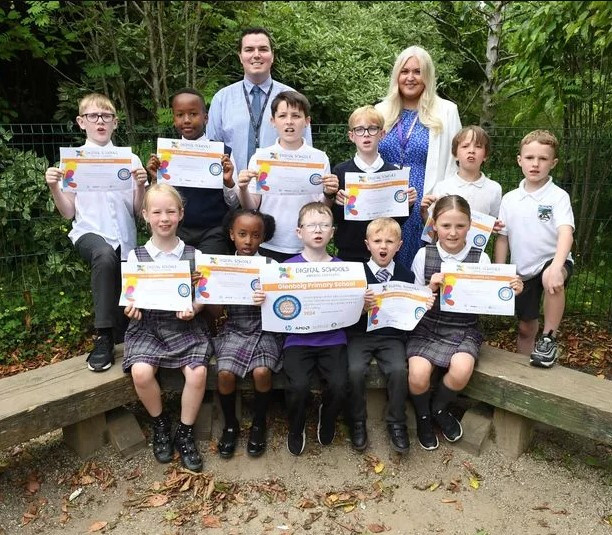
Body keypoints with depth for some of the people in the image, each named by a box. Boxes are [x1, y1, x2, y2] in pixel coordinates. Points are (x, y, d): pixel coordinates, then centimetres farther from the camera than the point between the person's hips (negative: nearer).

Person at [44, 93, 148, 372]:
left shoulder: (130, 159, 5)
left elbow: (138, 211, 7)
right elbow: (68, 213, 6)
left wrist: (140, 186, -11)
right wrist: (54, 188, -11)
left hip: (123, 239, 2)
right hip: (89, 233, -2)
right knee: (105, 254, -35)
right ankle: (103, 337, -26)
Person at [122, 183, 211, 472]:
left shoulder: (193, 254, 2)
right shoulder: (136, 255, 3)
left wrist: (192, 308, -15)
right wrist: (132, 307, -16)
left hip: (184, 324, 0)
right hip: (147, 325, 0)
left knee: (198, 372, -23)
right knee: (141, 372, -25)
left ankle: (185, 433, 4)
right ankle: (160, 424, 7)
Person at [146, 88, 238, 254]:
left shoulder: (223, 152, -4)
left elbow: (234, 203, 2)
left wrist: (228, 181, -16)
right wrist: (155, 179, -8)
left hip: (213, 231, -2)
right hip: (177, 230, 2)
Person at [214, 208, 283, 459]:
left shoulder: (271, 266, -3)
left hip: (265, 330, -1)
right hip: (234, 330, 2)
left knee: (261, 372, -24)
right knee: (225, 373, -21)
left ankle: (259, 423, 6)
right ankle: (230, 424, 9)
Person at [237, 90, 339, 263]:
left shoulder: (319, 158, -1)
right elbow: (251, 208, 2)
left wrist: (329, 195, -17)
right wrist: (243, 189, -17)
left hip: (306, 249, 0)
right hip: (268, 247, 0)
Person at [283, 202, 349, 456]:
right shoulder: (289, 267, 0)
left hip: (333, 338, 1)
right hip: (298, 339, -1)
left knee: (339, 385, -20)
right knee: (298, 386, -23)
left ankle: (327, 418, 19)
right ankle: (296, 428, 13)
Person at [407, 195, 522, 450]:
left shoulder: (481, 259, -1)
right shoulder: (424, 255, -2)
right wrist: (430, 288, -17)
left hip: (463, 330, 1)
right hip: (427, 327, 0)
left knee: (461, 370, -28)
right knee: (418, 374, -25)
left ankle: (438, 408, 8)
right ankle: (423, 416, 12)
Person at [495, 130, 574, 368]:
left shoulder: (558, 196, -10)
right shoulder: (510, 199, 0)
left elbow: (566, 233, -24)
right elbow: (502, 238, 4)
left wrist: (556, 267, -41)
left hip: (552, 262, -4)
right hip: (522, 271, 4)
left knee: (552, 280, -38)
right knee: (525, 328, 12)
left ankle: (549, 338, -16)